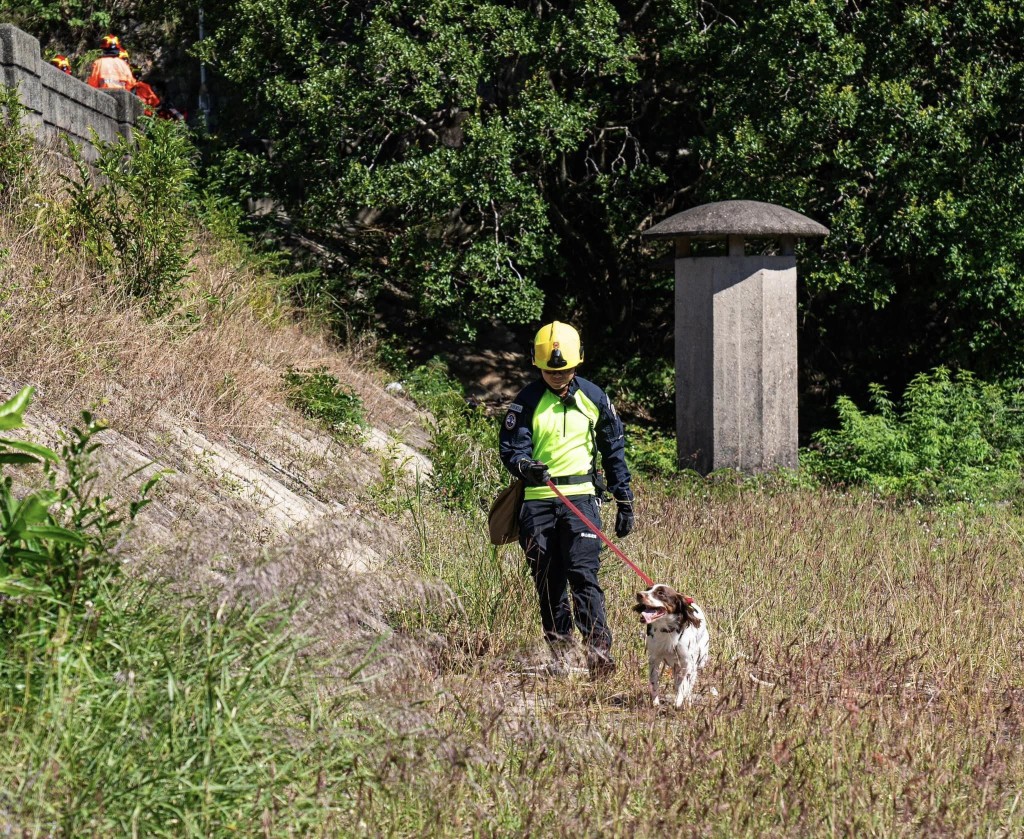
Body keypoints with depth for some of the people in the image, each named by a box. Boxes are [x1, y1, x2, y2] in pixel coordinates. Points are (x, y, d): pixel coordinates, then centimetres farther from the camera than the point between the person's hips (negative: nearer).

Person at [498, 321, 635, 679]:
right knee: (548, 581, 4)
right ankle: (560, 653, 14)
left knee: (583, 574, -14)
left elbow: (613, 449, 15)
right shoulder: (528, 401, 2)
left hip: (581, 497, -1)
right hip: (538, 501, 1)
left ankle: (599, 649, -18)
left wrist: (624, 500, 13)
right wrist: (525, 466, -27)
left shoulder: (593, 398, 7)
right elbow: (510, 447, -3)